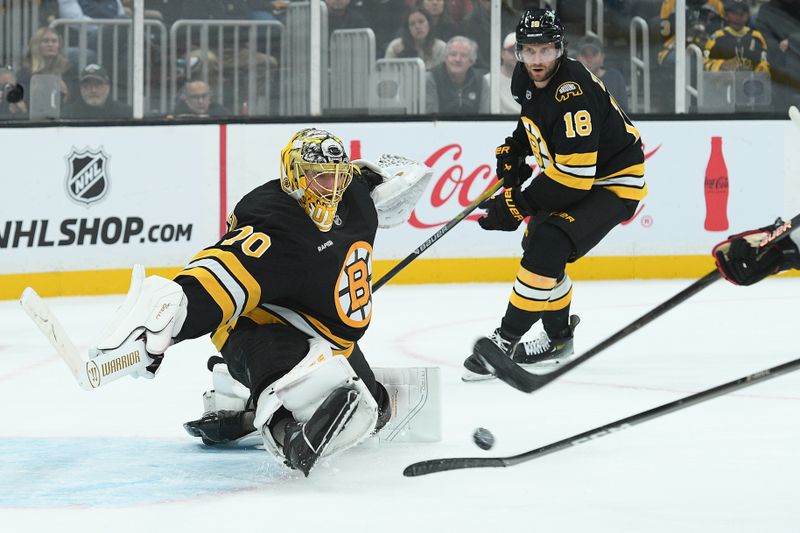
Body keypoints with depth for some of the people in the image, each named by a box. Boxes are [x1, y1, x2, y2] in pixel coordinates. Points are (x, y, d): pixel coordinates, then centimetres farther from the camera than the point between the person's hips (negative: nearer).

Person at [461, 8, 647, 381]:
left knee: (547, 248, -23)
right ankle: (558, 336, 33)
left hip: (613, 181, -10)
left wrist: (518, 205, -30)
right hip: (569, 174, 10)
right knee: (537, 243, 15)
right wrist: (513, 150, 5)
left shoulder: (573, 94, -31)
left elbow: (573, 175, -33)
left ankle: (505, 342, -16)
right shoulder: (527, 81, -3)